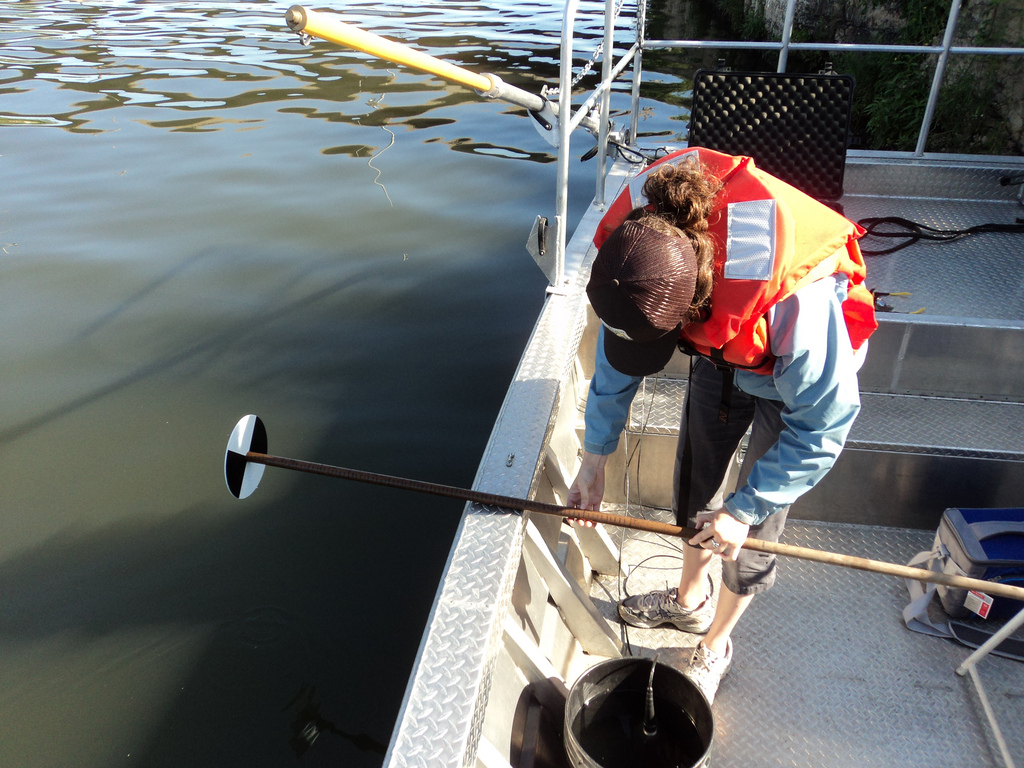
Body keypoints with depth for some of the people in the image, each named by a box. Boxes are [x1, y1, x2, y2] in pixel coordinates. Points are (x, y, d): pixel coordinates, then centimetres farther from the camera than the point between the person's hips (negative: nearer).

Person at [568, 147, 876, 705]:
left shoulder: (795, 299, -45)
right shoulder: (638, 243, -29)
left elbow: (824, 424, -29)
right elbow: (615, 358, -12)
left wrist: (744, 509, -25)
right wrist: (594, 457, -6)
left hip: (795, 371, -5)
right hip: (720, 351, 5)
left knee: (751, 528, 0)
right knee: (694, 482, 15)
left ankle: (715, 647, 27)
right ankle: (691, 600, 43)